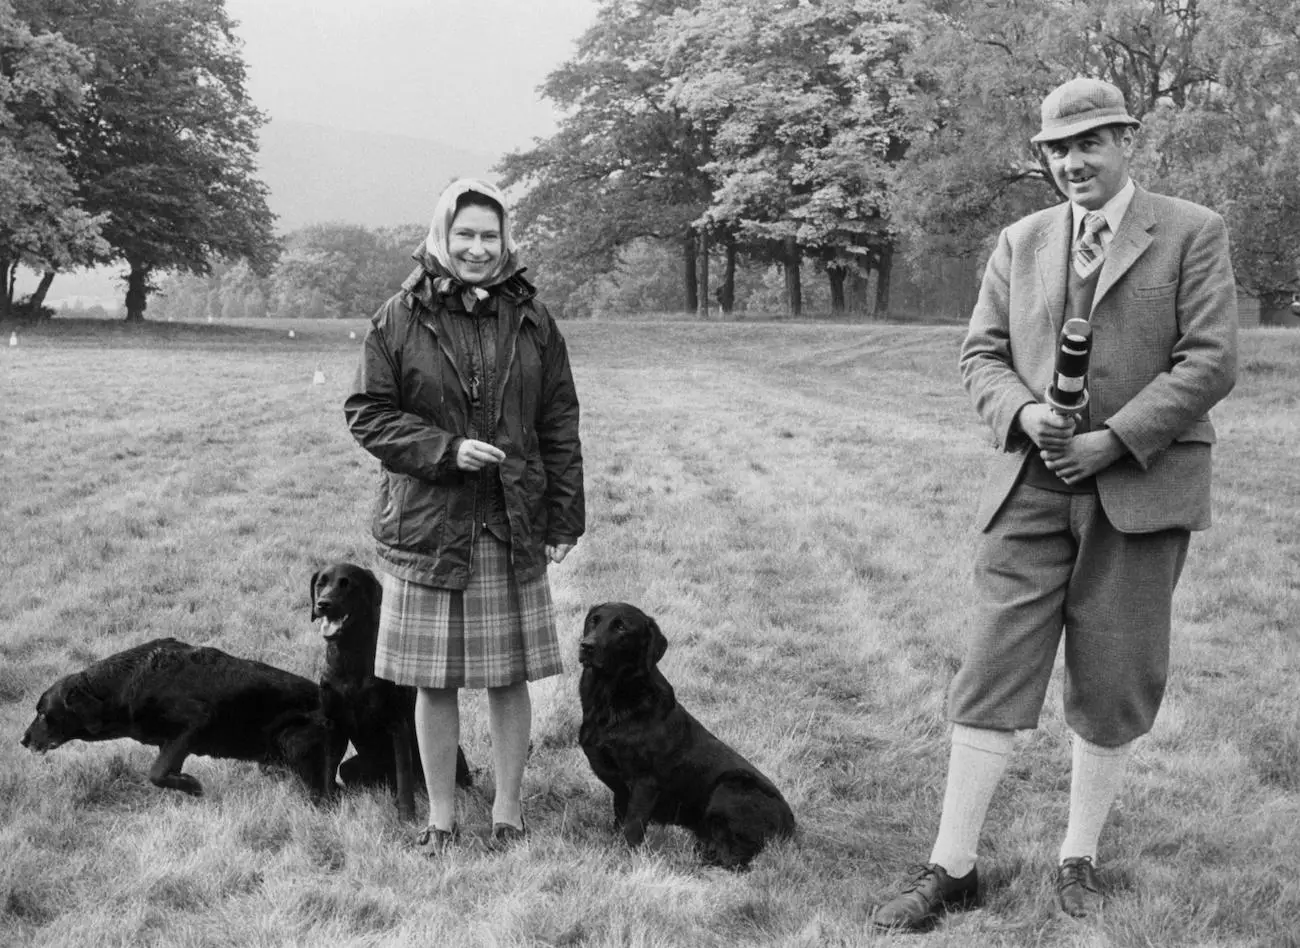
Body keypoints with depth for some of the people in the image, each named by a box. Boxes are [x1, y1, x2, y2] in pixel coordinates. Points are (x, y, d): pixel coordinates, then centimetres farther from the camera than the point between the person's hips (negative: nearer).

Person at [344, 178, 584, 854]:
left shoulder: (531, 320, 4)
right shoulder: (399, 319, -2)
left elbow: (560, 425, 7)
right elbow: (366, 413, -1)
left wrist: (564, 518, 2)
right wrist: (445, 449, -14)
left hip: (513, 527, 1)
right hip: (425, 522, -1)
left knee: (509, 676, 6)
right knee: (434, 681, 5)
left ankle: (508, 810, 21)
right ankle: (440, 816, 19)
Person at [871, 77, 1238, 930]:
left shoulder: (1193, 233, 0)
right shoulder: (1020, 243, 11)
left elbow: (1211, 361, -7)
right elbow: (981, 353, 11)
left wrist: (1116, 439, -15)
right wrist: (1021, 412, -10)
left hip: (1140, 489, -2)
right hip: (1032, 488, 3)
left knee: (1113, 686, 6)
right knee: (993, 675, -1)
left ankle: (1080, 858, 22)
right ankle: (952, 867, 6)